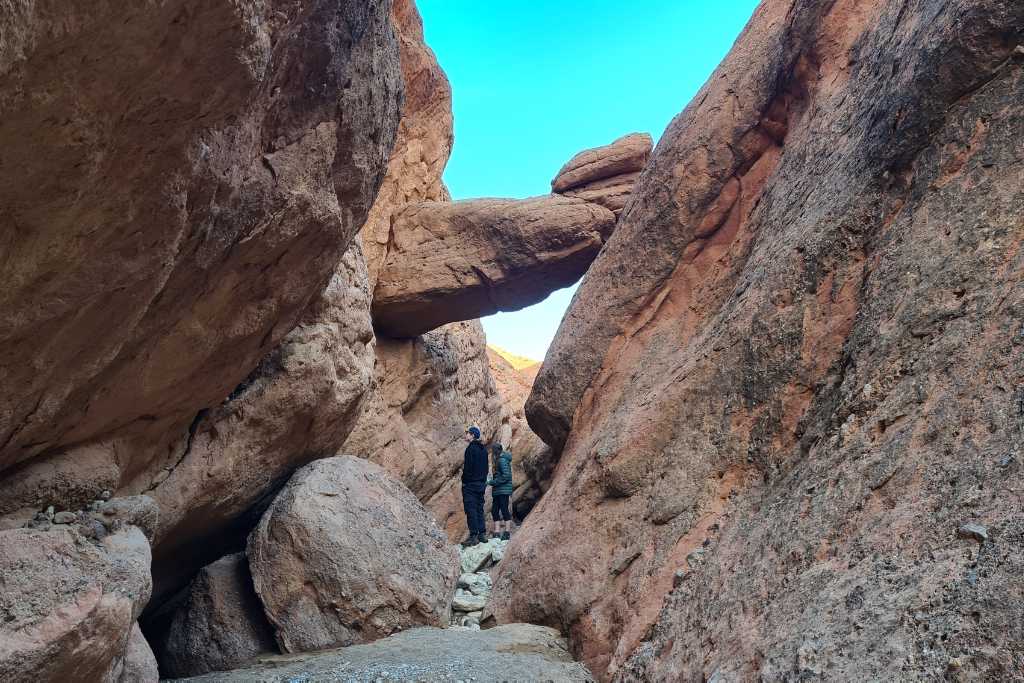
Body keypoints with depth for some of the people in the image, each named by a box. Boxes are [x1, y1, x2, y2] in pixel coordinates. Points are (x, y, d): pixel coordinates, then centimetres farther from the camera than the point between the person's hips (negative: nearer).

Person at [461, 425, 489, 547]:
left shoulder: (471, 448, -13)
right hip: (481, 484, 8)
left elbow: (468, 467, -18)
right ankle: (482, 534, 13)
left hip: (470, 484, -8)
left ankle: (473, 536, -7)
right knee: (479, 509, 12)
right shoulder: (483, 449, 13)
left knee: (471, 510, -6)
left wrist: (464, 481, -10)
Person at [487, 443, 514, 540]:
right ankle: (497, 533, 11)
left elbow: (506, 476, -20)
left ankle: (507, 533, 1)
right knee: (494, 510, 8)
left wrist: (492, 482, -17)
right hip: (497, 490, 10)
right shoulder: (498, 460, 17)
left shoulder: (502, 460, -13)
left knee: (504, 510, -5)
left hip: (503, 490, -10)